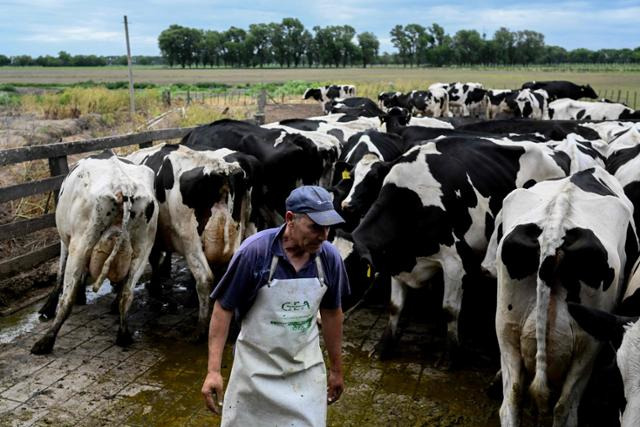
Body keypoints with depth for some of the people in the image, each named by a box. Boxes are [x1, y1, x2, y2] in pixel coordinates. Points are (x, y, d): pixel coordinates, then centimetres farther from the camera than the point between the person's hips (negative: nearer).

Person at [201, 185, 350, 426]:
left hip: (307, 371, 2)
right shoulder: (254, 251, -22)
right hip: (256, 370, -2)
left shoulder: (330, 257, -10)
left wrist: (336, 369, 12)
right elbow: (223, 308, -13)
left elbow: (331, 312, 4)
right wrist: (213, 370, -16)